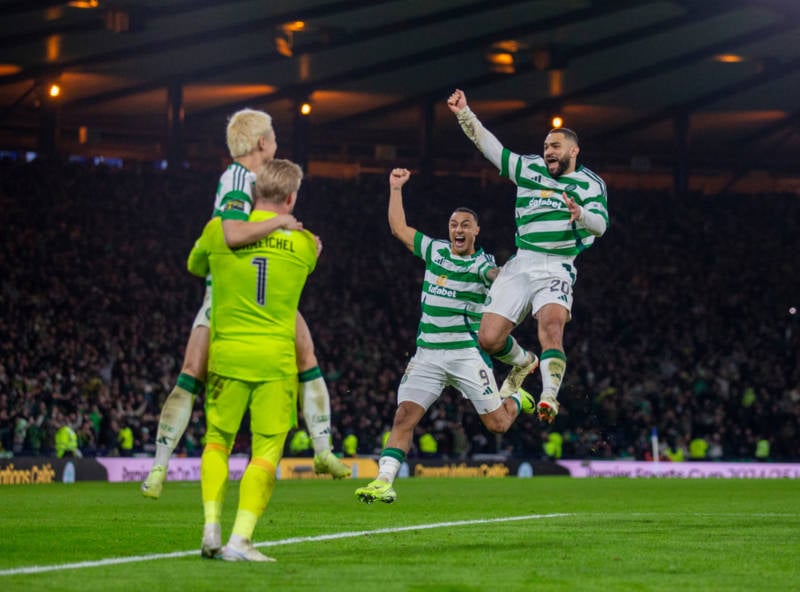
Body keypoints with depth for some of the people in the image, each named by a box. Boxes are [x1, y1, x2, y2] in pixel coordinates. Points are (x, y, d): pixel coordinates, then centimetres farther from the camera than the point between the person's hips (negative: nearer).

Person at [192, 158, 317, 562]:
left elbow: (195, 267, 20)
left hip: (227, 353, 1)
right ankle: (240, 539, -11)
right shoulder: (304, 243, 1)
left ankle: (211, 529, 2)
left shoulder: (219, 230, 0)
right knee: (266, 452, 0)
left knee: (217, 441, 15)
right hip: (276, 358, -1)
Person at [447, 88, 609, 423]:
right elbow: (489, 145, 13)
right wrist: (464, 114, 4)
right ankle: (520, 362, 27)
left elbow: (600, 225, -8)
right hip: (520, 266, 4)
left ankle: (549, 396, -38)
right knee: (488, 339, -5)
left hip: (557, 268, -4)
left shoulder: (590, 184, 6)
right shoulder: (529, 168, 14)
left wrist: (581, 215, -30)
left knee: (551, 324, -31)